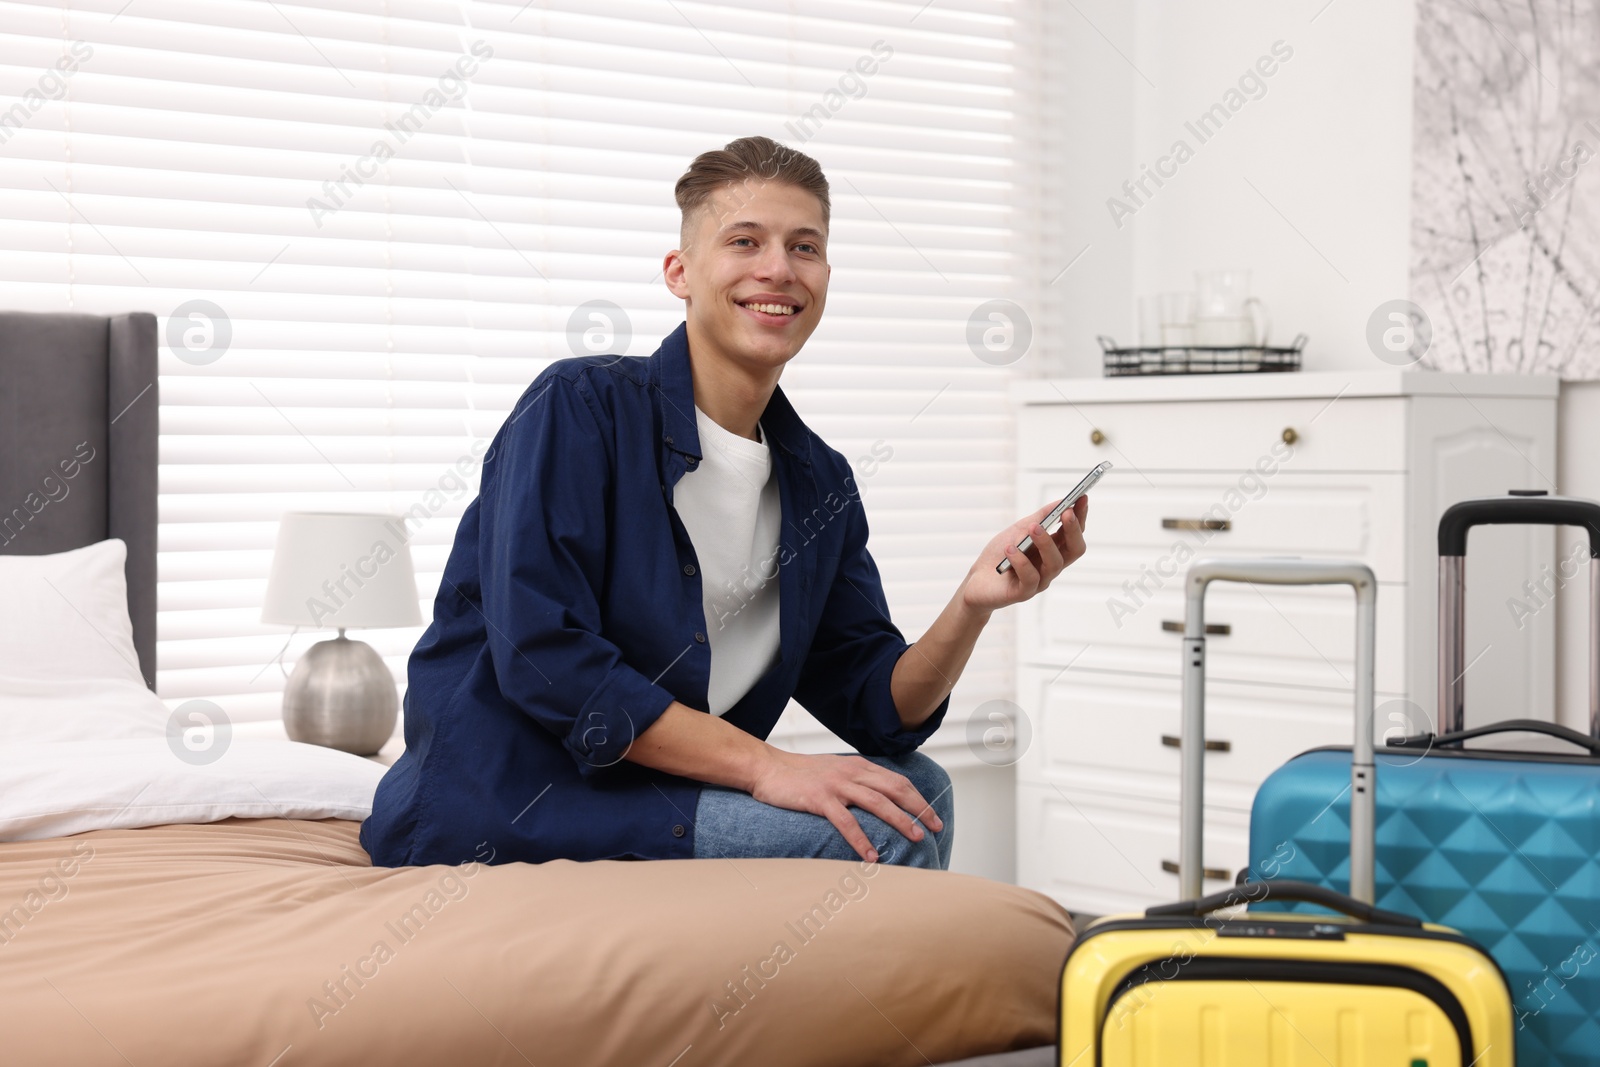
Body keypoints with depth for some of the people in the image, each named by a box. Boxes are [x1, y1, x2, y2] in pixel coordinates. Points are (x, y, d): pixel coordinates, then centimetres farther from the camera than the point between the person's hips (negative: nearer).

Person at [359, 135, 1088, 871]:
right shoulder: (578, 408, -10)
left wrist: (973, 603, -13)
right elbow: (542, 658, -20)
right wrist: (762, 765, -21)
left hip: (659, 807, 7)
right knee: (871, 829, -19)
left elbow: (878, 707, 8)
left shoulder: (821, 486, 11)